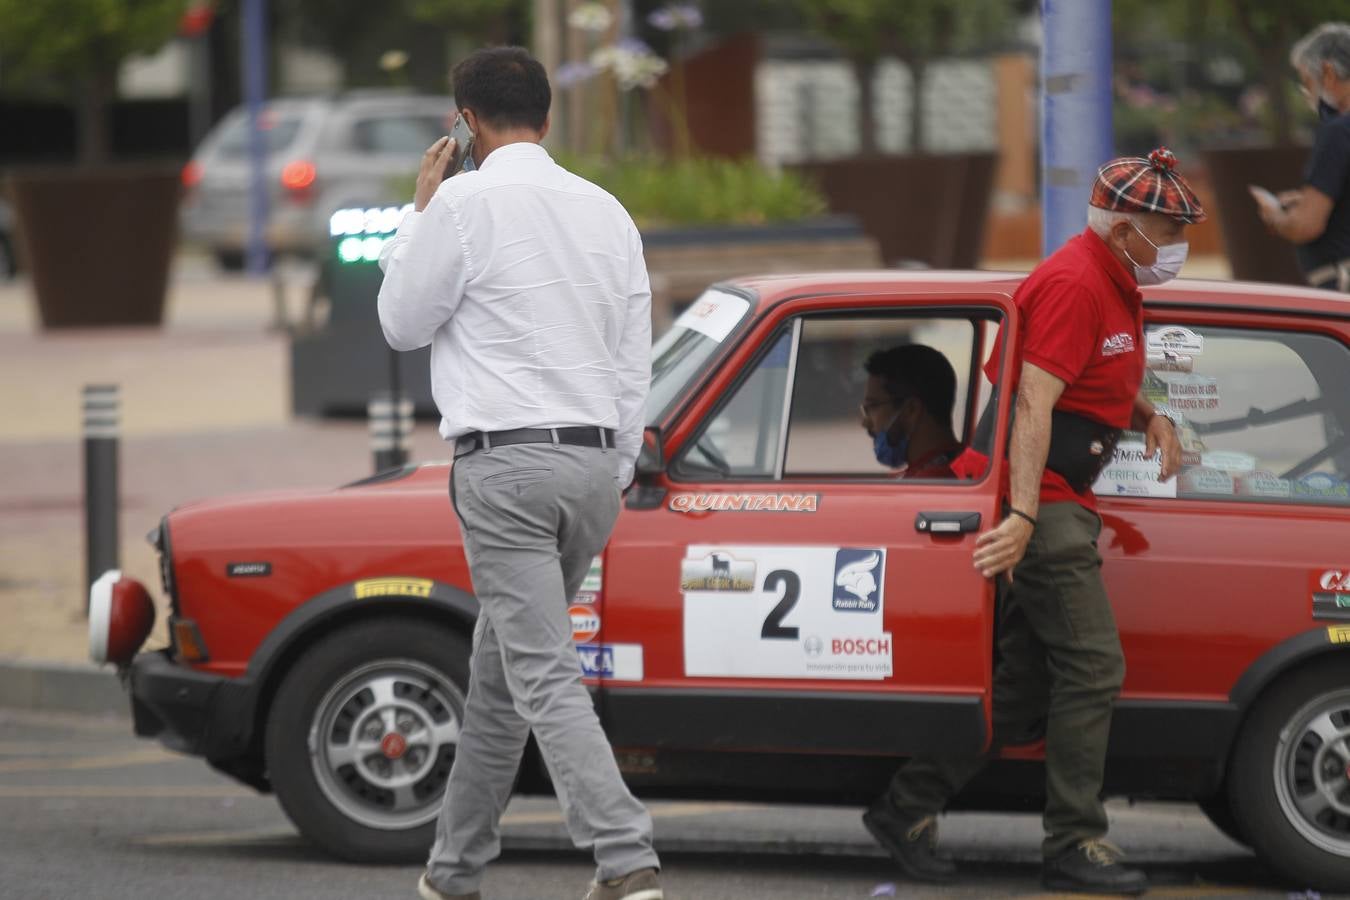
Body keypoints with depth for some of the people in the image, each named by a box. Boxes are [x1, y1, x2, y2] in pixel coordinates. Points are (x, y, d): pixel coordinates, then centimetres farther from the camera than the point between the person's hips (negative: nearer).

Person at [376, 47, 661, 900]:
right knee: (498, 669, 19)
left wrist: (420, 212, 12)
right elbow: (635, 365, 12)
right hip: (594, 462, 7)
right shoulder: (607, 212, 11)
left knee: (545, 677, -11)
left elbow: (403, 322, 3)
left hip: (506, 467, -7)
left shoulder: (466, 204, -8)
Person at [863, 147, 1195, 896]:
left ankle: (908, 807, 15)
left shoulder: (1116, 286, 18)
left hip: (1060, 506, 10)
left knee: (1023, 685, 10)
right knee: (1092, 668, -12)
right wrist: (1023, 515, -30)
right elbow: (1034, 403, -23)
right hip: (1041, 500, -10)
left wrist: (1149, 417, 12)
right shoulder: (1073, 285, -15)